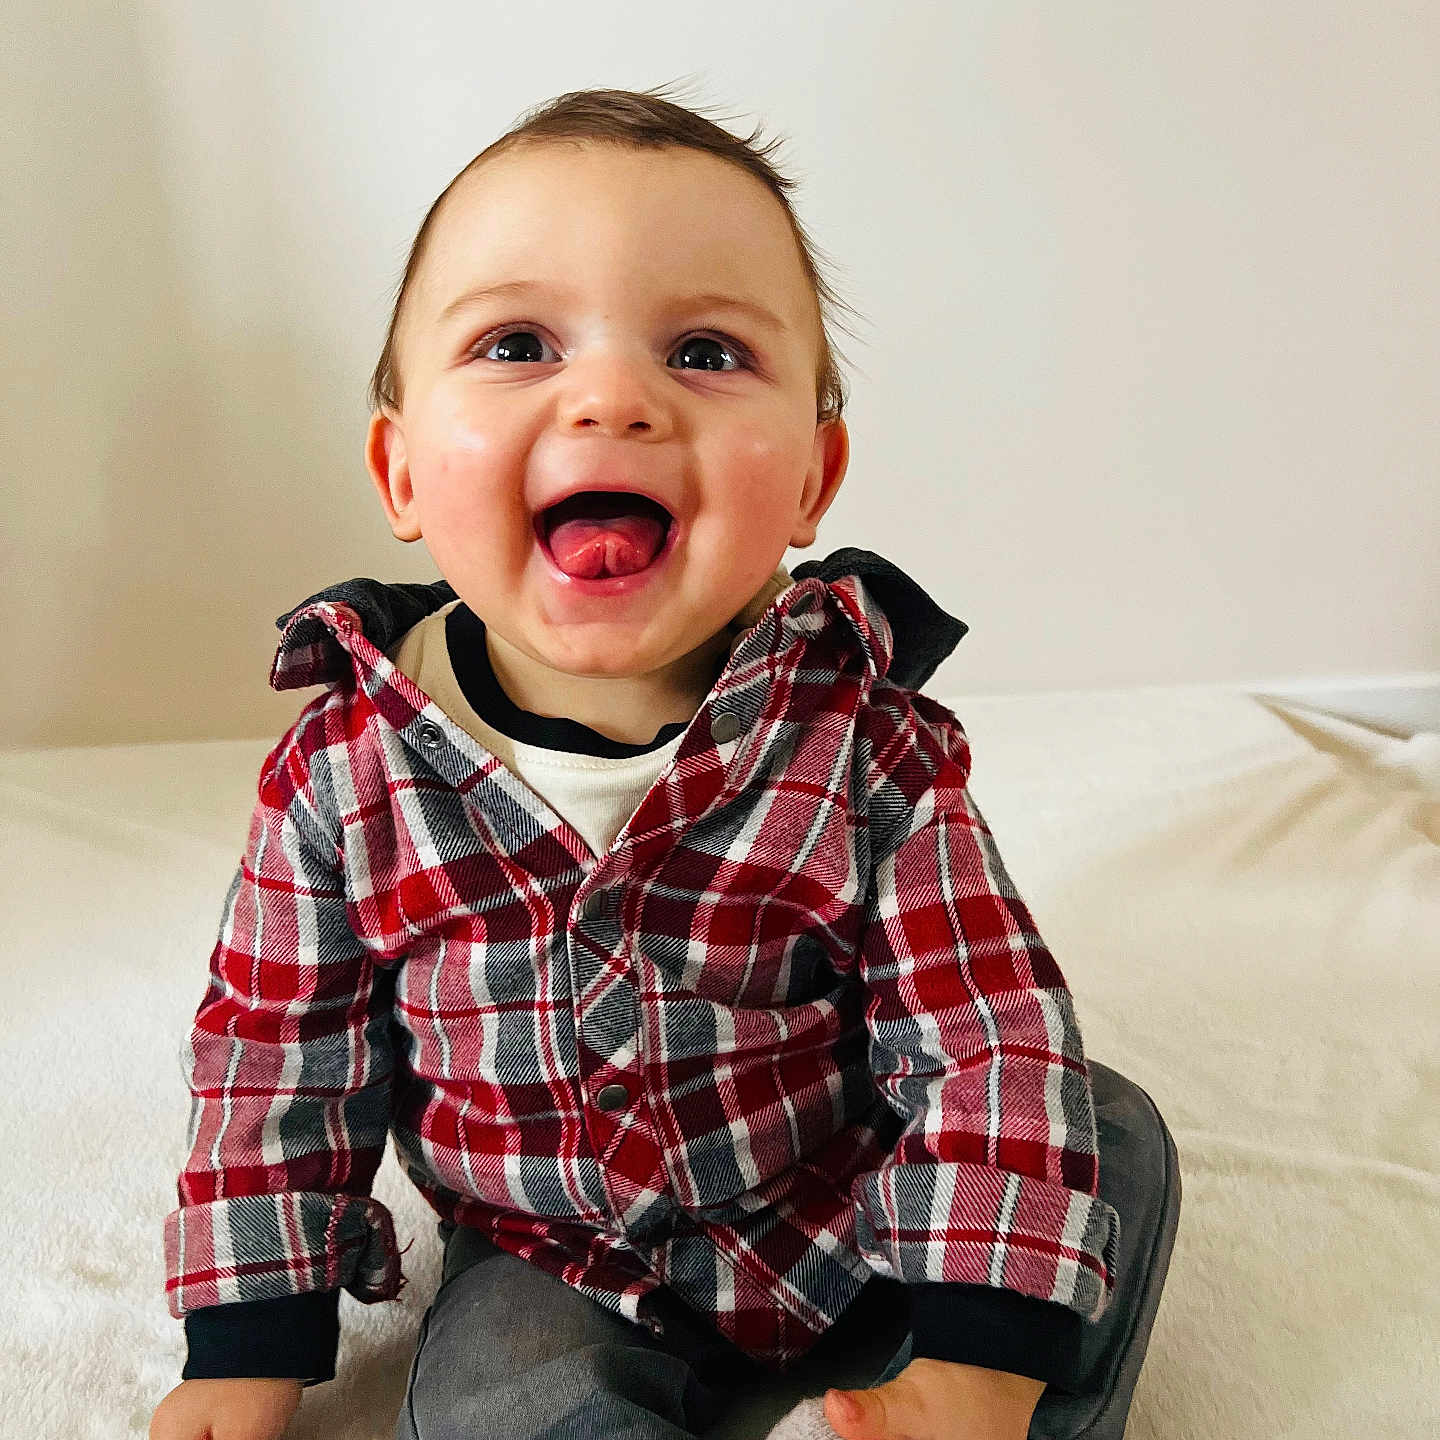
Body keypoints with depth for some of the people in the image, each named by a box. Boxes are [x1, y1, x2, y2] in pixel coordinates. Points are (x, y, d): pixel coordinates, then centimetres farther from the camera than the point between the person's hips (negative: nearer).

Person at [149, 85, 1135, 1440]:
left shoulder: (869, 745, -19)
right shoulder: (343, 780, -15)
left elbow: (988, 1036, -15)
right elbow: (278, 1066, -2)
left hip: (851, 1218, 1)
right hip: (556, 1271, 0)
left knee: (1108, 1143, -10)